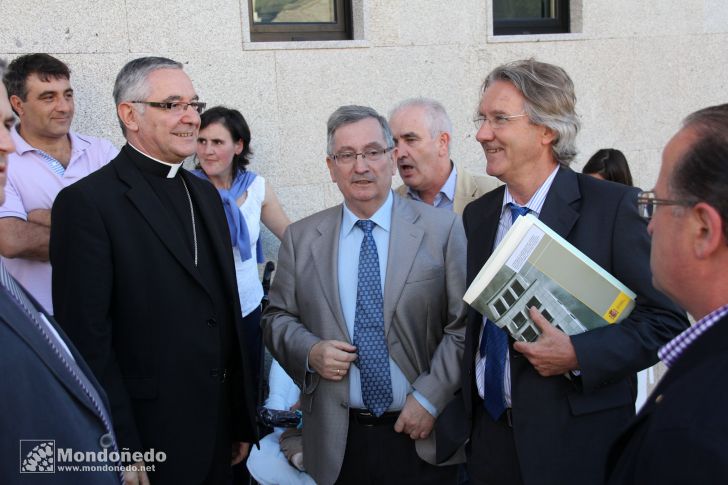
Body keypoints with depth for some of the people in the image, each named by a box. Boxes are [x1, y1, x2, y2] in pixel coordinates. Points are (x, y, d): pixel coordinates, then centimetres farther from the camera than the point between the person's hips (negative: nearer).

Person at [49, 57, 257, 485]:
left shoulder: (205, 193, 10)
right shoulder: (88, 202, -13)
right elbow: (87, 337, -17)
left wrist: (244, 418, 13)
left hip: (218, 428, 7)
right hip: (148, 437, -7)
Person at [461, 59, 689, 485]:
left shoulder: (613, 206, -12)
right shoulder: (477, 215, 6)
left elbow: (667, 321, -12)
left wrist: (578, 355, -22)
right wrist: (469, 412, 5)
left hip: (578, 445, -4)